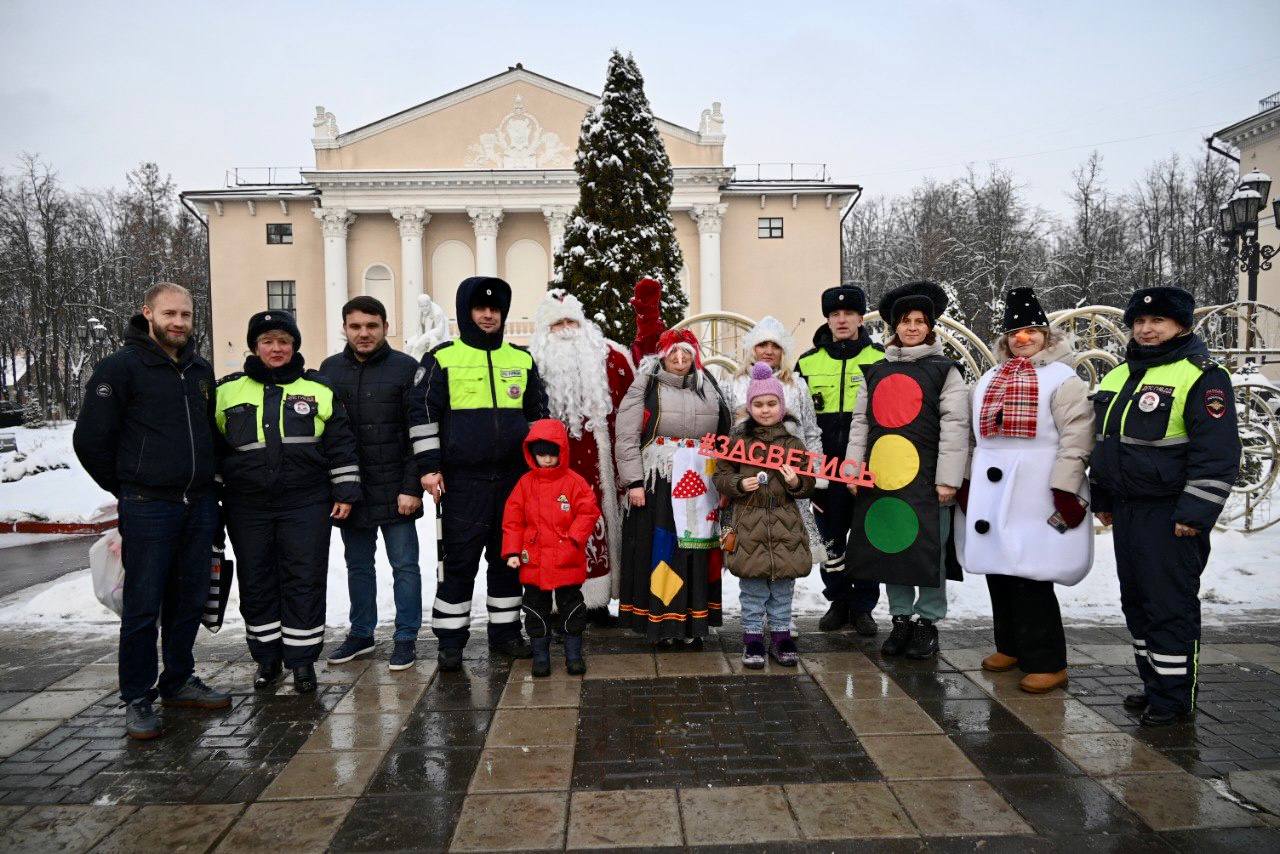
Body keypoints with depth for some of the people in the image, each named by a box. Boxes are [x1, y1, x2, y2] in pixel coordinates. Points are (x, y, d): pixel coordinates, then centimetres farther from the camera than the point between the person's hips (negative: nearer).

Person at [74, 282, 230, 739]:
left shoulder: (201, 370, 13)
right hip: (147, 509, -5)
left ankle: (179, 681, 27)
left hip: (199, 507, 6)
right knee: (143, 606, -1)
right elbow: (90, 438, -5)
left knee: (189, 600, 13)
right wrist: (127, 487, 3)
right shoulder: (121, 367, -5)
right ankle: (137, 700, 11)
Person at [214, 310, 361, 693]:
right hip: (247, 507, 2)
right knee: (256, 582, 9)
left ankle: (302, 658, 13)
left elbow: (340, 446, 5)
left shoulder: (319, 389, 5)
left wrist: (345, 492, 0)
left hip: (306, 505, -2)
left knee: (305, 581, 1)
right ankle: (267, 657, 24)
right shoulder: (228, 391, 8)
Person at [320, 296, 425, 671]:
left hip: (395, 489, -4)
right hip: (349, 489, 4)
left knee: (404, 565, 4)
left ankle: (405, 638, 14)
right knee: (358, 565, 15)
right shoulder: (330, 369, 8)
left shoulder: (406, 368, -4)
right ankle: (361, 633, 29)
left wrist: (412, 487, -13)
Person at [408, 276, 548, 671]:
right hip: (463, 479, -3)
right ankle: (451, 639, 12)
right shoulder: (442, 359, 0)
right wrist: (429, 466, -7)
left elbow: (538, 414, 18)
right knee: (459, 560, 0)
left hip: (514, 476, 4)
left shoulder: (522, 360, 11)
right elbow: (422, 413, -2)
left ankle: (505, 630, 23)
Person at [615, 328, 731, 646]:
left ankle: (693, 624, 15)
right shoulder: (646, 388, 1)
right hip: (658, 484, -4)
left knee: (697, 553, 5)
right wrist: (634, 481, -11)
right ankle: (661, 623, 10)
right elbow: (627, 437, -4)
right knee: (660, 551, -1)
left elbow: (724, 436, 19)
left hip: (700, 485, 4)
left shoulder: (708, 390, 14)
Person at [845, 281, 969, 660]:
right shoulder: (876, 371, 14)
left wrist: (948, 478, -10)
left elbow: (954, 426, -4)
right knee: (889, 544, 9)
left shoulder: (944, 371, 2)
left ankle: (927, 622, 15)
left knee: (928, 549, 0)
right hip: (883, 475, 4)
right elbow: (860, 422, 14)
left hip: (926, 477, -4)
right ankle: (901, 618, 22)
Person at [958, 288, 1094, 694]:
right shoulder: (989, 380, 18)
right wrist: (966, 483, 15)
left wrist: (1065, 492, -17)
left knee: (1032, 578, -7)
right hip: (991, 494, 7)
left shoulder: (1063, 379, -2)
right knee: (999, 571, 12)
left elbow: (1076, 439, -10)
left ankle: (1047, 663, 3)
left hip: (1036, 497, -6)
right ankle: (1011, 647, 27)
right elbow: (975, 435, 21)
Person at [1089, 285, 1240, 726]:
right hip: (1126, 510, 8)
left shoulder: (1202, 376, -10)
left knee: (1170, 606, -2)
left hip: (1170, 516, -8)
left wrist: (1194, 514, -19)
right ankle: (1154, 684, 27)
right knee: (1136, 602, 14)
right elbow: (1103, 440, 22)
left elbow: (1217, 453, -15)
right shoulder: (1119, 375, 15)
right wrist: (1101, 498, 20)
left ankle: (1174, 697, 9)